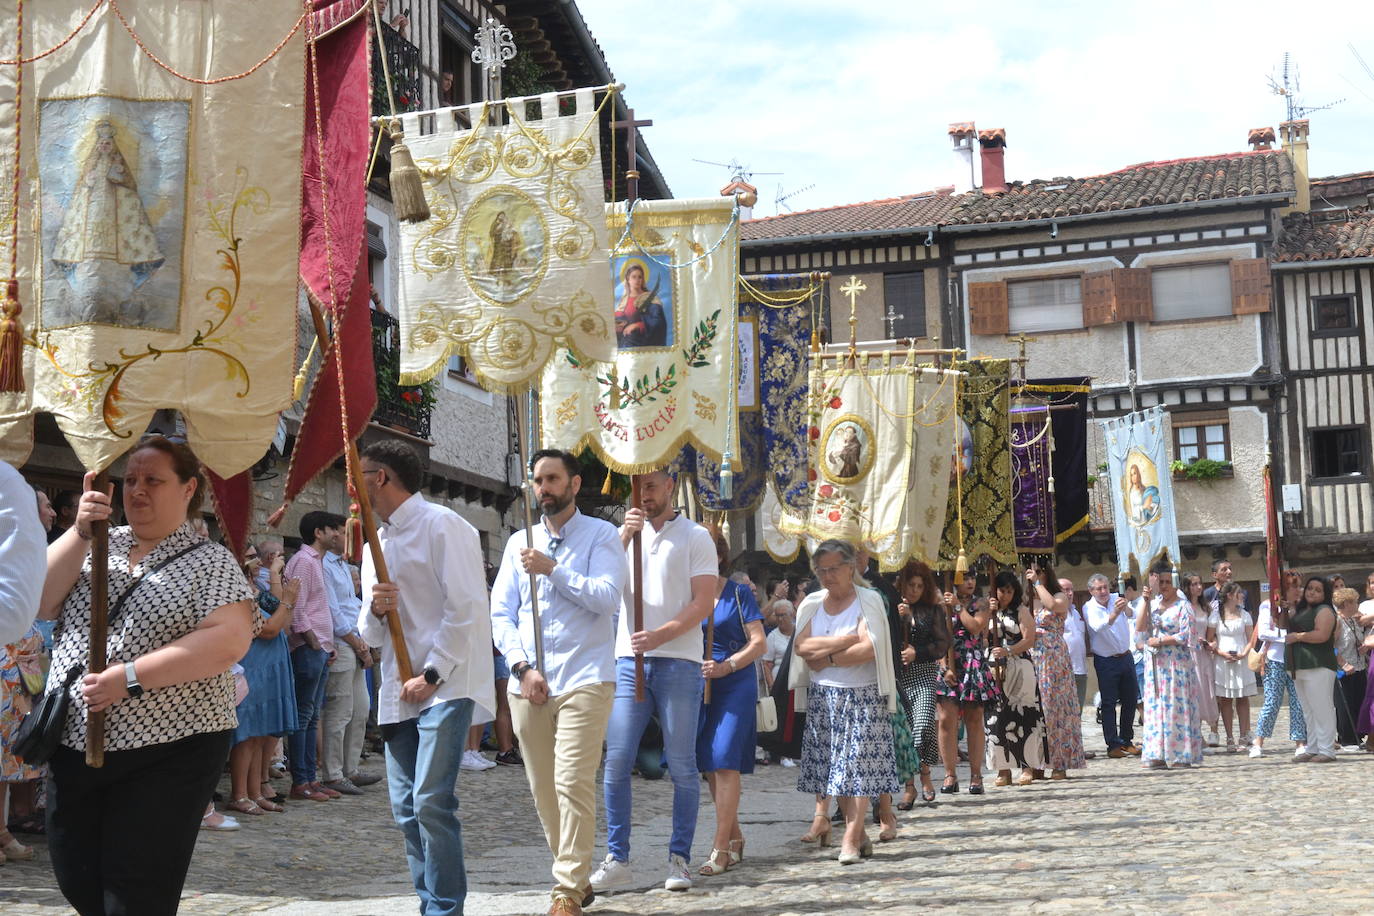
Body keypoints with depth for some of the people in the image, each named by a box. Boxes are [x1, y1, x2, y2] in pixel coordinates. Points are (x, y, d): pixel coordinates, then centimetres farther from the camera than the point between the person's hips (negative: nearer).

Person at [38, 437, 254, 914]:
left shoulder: (211, 562, -4)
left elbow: (230, 641, -19)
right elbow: (41, 603, 0)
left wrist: (129, 677, -23)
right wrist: (80, 533, -13)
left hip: (167, 755, -5)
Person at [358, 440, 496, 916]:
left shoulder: (440, 524, -6)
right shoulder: (375, 544, 20)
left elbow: (466, 608, -13)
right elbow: (370, 633, 20)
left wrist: (432, 675, -15)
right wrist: (374, 611, -4)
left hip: (443, 686, -8)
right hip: (397, 693, 8)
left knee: (431, 802, -16)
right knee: (407, 808, 7)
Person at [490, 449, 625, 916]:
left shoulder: (601, 535, 3)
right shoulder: (519, 542, 15)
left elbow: (607, 598, -11)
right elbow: (500, 612, 10)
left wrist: (553, 569, -15)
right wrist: (522, 667, -3)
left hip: (584, 680, -5)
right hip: (528, 684, 5)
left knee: (573, 784, -12)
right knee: (542, 789, 7)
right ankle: (577, 876, 21)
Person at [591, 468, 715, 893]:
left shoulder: (695, 537, 5)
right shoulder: (628, 532, 17)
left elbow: (704, 601, -4)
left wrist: (659, 635, -16)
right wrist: (624, 536, -10)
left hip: (678, 662, -3)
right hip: (629, 661, 3)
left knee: (682, 766, 0)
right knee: (616, 763, -2)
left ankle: (679, 859, 6)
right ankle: (616, 860, 4)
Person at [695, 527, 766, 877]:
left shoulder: (739, 593, -1)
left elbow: (758, 643, -3)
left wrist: (726, 666, -17)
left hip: (735, 685, -4)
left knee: (724, 760, -12)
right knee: (709, 763, 8)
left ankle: (722, 847, -11)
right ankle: (734, 836, 22)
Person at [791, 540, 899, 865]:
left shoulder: (868, 600, -4)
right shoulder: (812, 604, 10)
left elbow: (870, 649, -16)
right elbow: (801, 646, -4)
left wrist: (827, 658, -9)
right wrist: (846, 640, -12)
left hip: (863, 695, -5)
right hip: (822, 696, 5)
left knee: (859, 765, -8)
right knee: (833, 766, 4)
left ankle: (851, 839, -9)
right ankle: (860, 834, 13)